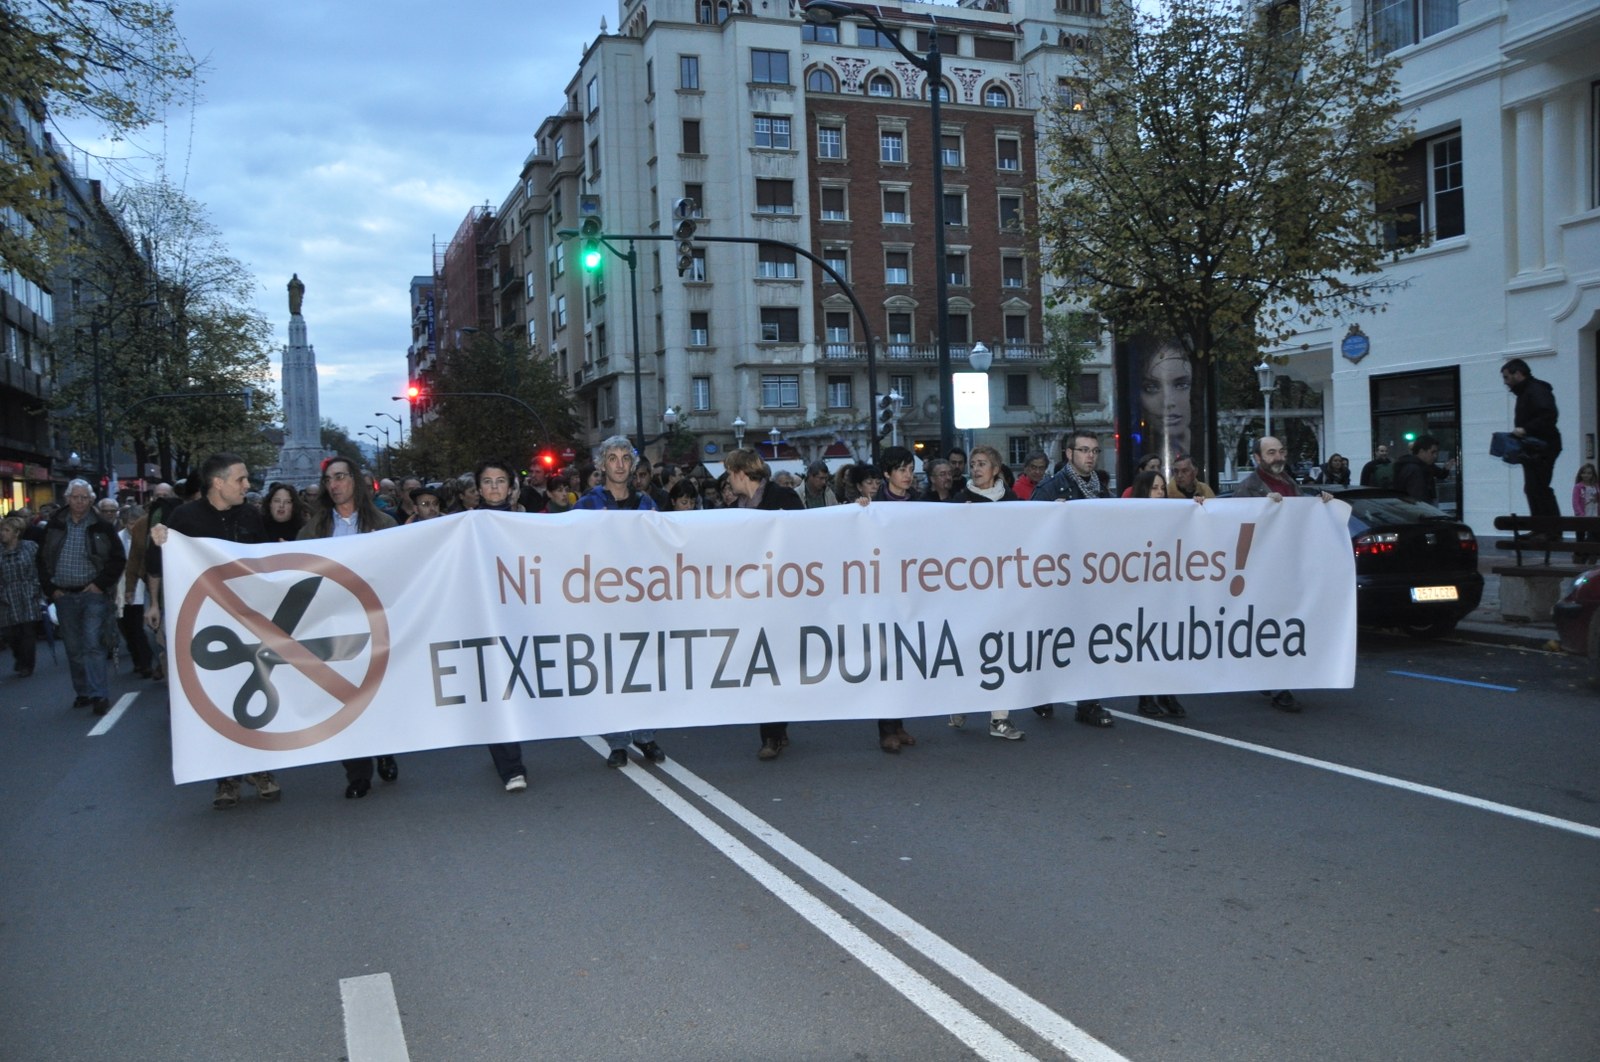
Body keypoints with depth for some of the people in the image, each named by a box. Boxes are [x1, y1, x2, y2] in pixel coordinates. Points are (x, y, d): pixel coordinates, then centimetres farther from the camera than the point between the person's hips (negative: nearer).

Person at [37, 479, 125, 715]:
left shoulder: (102, 527, -2)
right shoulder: (54, 527, 7)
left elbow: (118, 559, -1)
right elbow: (42, 559, 14)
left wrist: (101, 583, -9)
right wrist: (49, 588, 5)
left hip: (93, 595, -4)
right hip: (64, 597, 4)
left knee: (93, 645, -11)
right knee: (74, 649, 9)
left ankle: (98, 695, -11)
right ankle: (83, 693, 19)